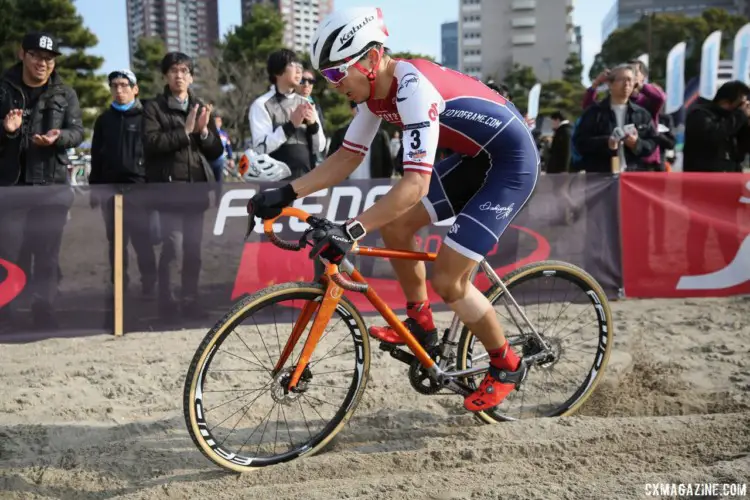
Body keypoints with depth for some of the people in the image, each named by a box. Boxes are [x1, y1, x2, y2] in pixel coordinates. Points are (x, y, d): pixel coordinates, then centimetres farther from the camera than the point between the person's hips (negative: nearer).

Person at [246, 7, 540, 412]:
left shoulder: (413, 88, -30)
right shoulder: (375, 91, -2)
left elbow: (416, 184, -37)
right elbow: (347, 157, 5)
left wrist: (350, 230, -42)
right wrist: (286, 193, -3)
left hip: (511, 161, -9)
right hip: (475, 157, 9)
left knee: (448, 281, -10)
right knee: (394, 225, 2)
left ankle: (506, 367, 12)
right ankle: (421, 325, 19)